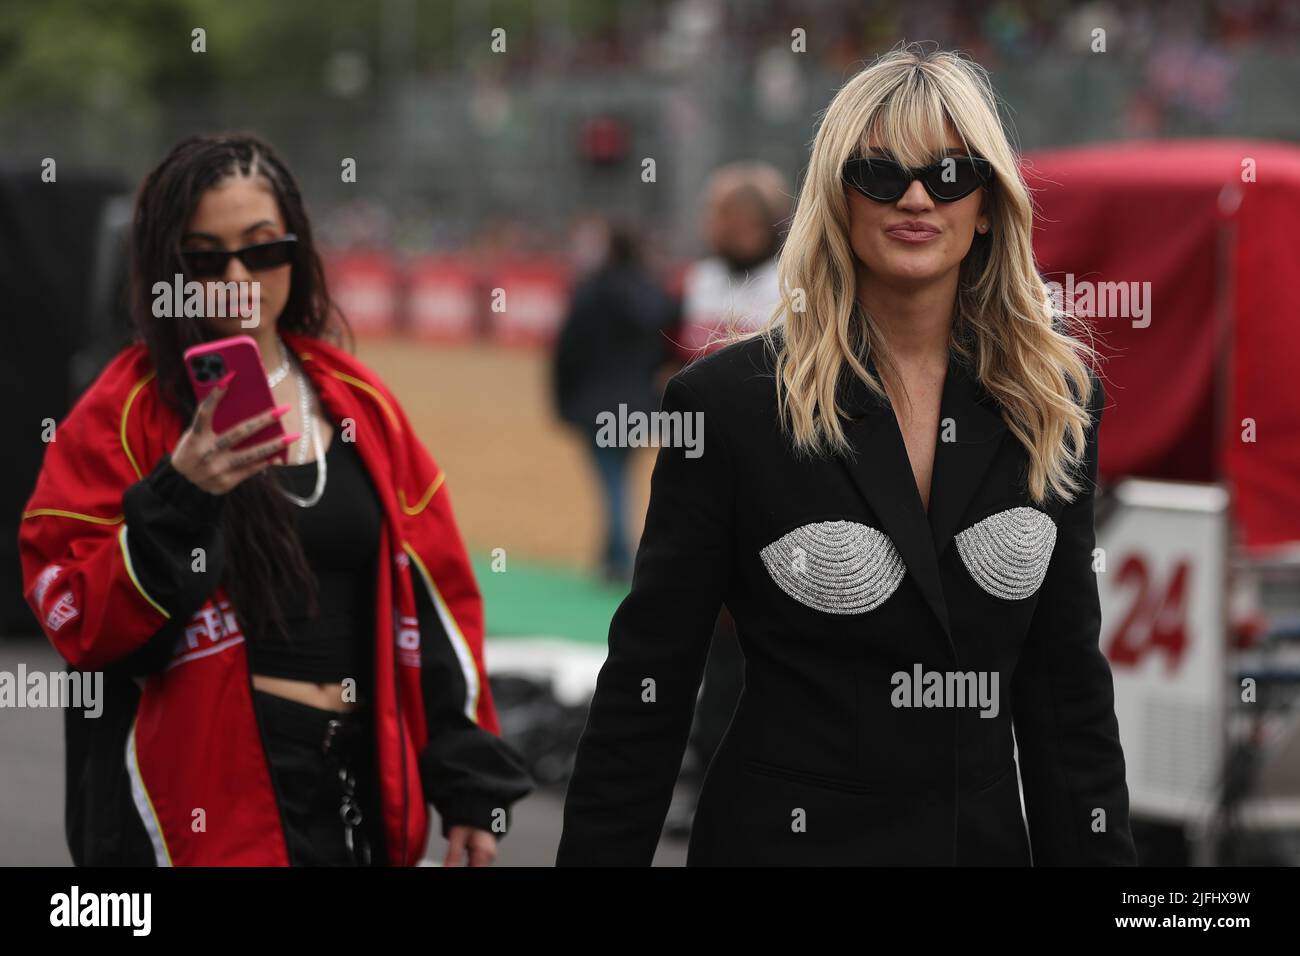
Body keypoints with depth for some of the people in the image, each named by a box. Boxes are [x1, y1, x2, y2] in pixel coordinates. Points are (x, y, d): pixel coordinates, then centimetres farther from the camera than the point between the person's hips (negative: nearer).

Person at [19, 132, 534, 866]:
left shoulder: (359, 403, 9)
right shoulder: (123, 415, -3)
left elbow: (431, 602, 10)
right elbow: (77, 619, -9)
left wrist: (470, 782, 7)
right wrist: (178, 497, -21)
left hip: (359, 788, 4)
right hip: (203, 800, -4)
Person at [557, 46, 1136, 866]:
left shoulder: (1054, 405, 3)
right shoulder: (728, 400, -8)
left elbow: (1067, 682, 8)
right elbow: (647, 685, -5)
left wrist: (1097, 852, 3)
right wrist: (596, 853, -9)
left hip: (988, 835, 4)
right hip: (785, 835, -4)